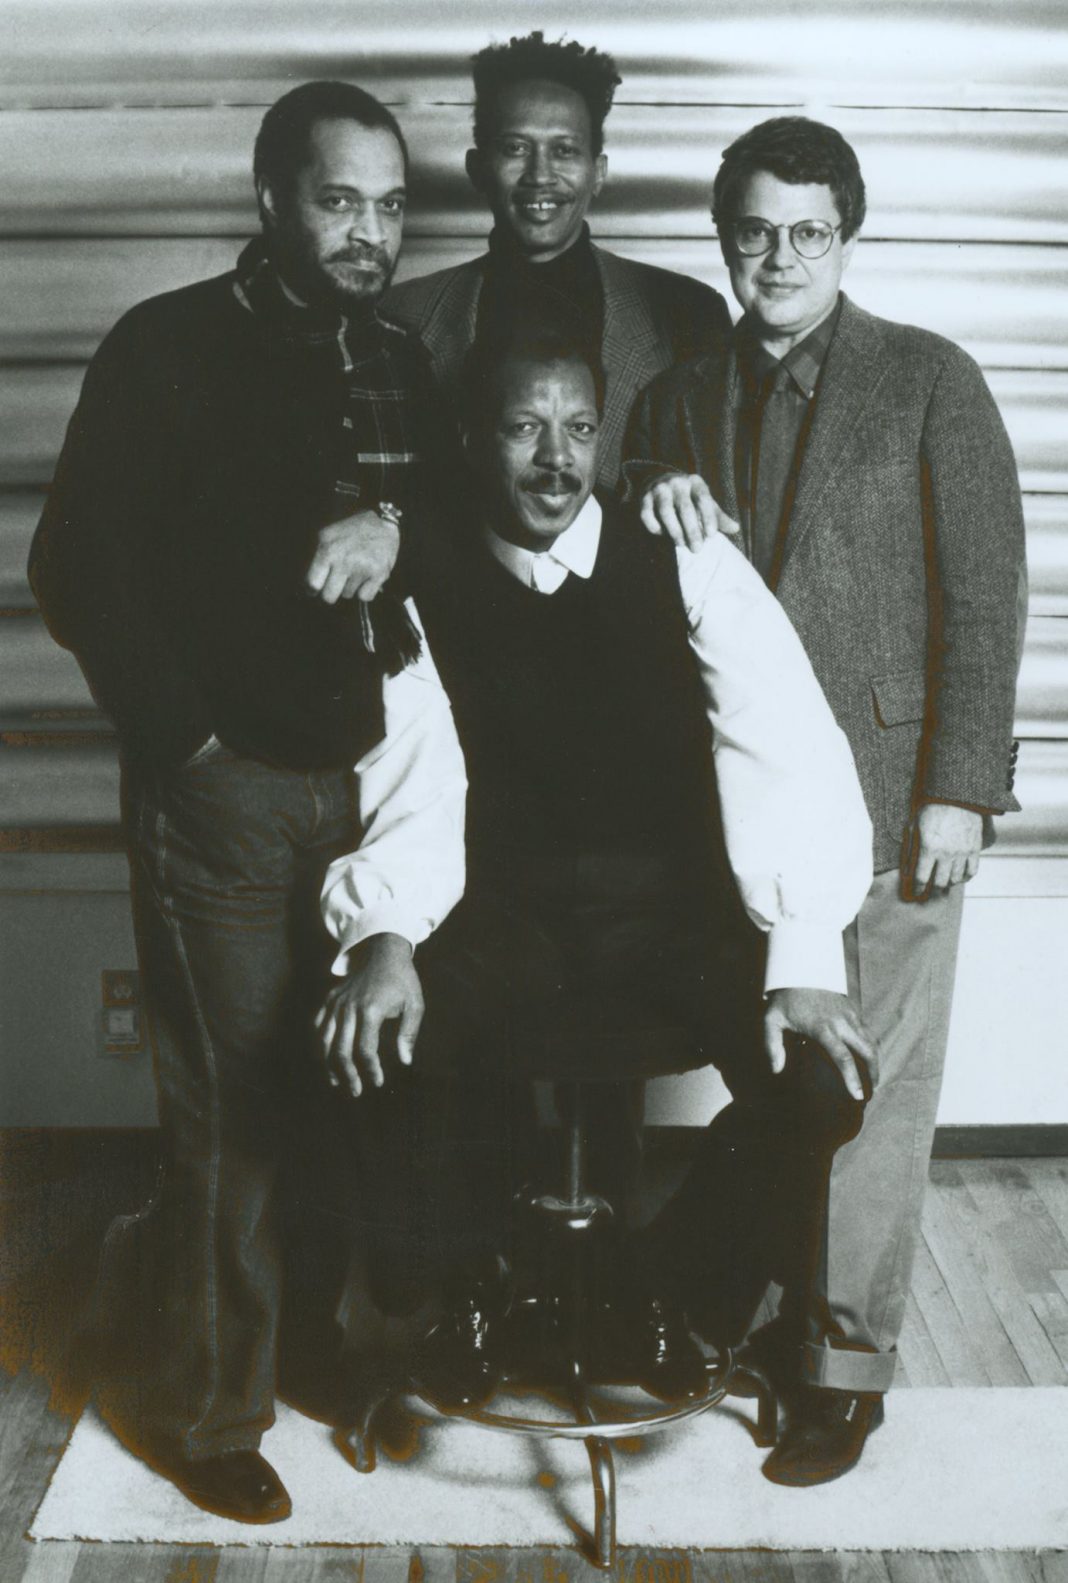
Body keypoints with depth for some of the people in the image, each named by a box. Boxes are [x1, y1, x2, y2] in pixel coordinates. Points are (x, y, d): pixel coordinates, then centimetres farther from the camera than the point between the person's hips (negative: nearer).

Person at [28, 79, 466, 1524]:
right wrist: (189, 739, -7)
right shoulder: (170, 348, -4)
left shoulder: (399, 363, 12)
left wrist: (392, 520, -7)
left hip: (369, 778, 5)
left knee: (352, 1091, 4)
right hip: (225, 794, -5)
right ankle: (201, 1406, 21)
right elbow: (78, 566, -6)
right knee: (237, 1114, -1)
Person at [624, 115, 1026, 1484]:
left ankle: (847, 1367, 16)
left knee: (869, 1090, 2)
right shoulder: (679, 400, 13)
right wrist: (654, 511, -9)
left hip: (883, 793, -3)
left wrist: (959, 790, -10)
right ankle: (759, 1310, 28)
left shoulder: (929, 381, 1)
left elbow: (982, 593, -3)